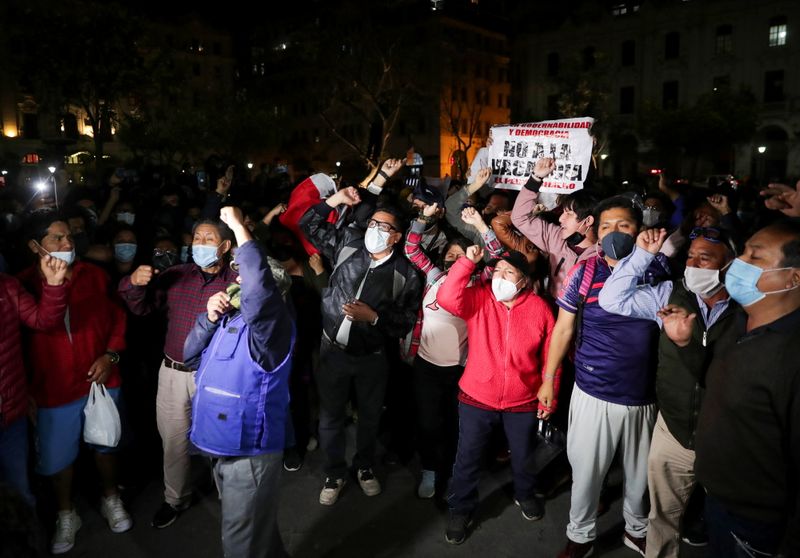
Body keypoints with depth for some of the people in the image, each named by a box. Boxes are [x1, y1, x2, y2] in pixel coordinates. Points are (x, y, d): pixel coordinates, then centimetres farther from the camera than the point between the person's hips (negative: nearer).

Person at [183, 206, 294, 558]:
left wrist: (238, 226, -31)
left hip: (249, 450, -8)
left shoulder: (270, 323, -17)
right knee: (257, 530, 27)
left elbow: (258, 286, -39)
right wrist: (209, 319, -6)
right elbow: (192, 358, 11)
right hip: (224, 446, 8)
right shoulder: (230, 315, 10)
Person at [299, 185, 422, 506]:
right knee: (330, 416, 12)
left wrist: (373, 316, -24)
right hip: (333, 350, 2)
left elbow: (405, 322, -11)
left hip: (373, 357, -1)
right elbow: (309, 226, 6)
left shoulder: (406, 274, -11)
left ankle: (365, 467, 43)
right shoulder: (348, 243, -3)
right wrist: (335, 200, -6)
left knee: (370, 415, 18)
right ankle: (334, 473, 34)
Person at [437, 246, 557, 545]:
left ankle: (525, 494, 53)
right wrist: (467, 262, -30)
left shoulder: (540, 309, -10)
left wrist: (549, 394, -1)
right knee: (468, 456, 12)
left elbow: (550, 356, -3)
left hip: (523, 402, 1)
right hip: (476, 397, 0)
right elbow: (446, 299, -30)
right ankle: (461, 508, 35)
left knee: (524, 455, 22)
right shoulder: (478, 298, -10)